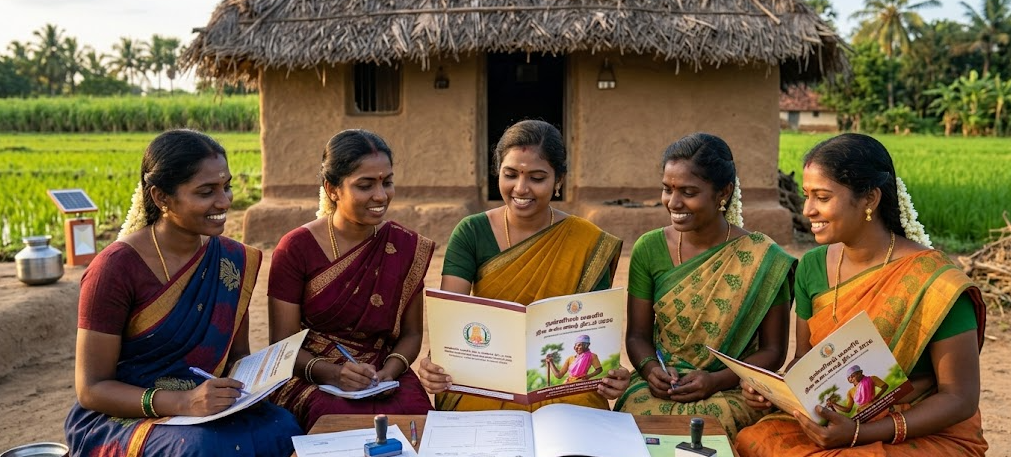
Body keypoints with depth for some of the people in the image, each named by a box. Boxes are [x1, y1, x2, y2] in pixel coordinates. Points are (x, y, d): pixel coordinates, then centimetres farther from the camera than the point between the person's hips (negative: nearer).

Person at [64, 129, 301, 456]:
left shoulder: (233, 260, 0)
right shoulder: (116, 268, -15)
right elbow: (91, 389, -12)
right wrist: (182, 402, -27)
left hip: (203, 415, 5)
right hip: (117, 417, -4)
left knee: (283, 428, -26)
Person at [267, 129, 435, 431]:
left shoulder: (407, 247, 2)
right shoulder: (296, 249, -6)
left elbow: (411, 333, 10)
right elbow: (283, 345, -3)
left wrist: (389, 372, -11)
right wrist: (331, 373, -22)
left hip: (385, 380, 3)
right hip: (310, 379, -2)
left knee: (417, 417, -31)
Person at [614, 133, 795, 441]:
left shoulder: (763, 259, -7)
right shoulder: (649, 249, 0)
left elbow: (773, 351, -1)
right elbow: (637, 334, 6)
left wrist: (716, 381, -16)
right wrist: (650, 368, -15)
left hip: (731, 393, -2)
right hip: (657, 388, 3)